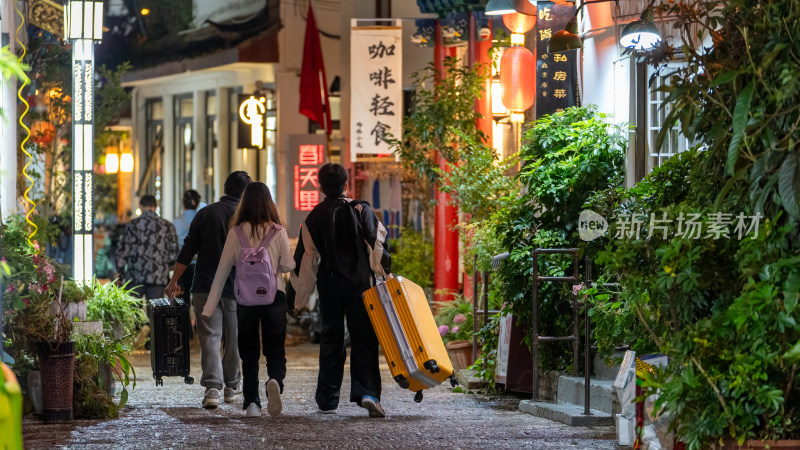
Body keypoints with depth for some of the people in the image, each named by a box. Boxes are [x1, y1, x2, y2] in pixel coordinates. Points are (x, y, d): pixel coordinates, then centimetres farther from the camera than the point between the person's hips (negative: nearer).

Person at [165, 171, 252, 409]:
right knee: (233, 339, 14)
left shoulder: (205, 213, 4)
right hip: (235, 290, -1)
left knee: (209, 337, -3)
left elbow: (187, 251, 4)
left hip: (205, 287, 1)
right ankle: (232, 386, 27)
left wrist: (174, 282, 11)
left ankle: (212, 387, -17)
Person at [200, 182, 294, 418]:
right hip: (274, 297, -1)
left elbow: (222, 270, 0)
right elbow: (288, 266, -4)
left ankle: (252, 403, 5)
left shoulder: (236, 233, -2)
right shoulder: (278, 232, -4)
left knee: (249, 354, 11)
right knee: (275, 351, 3)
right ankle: (275, 382, -27)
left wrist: (210, 306, 4)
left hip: (245, 299, 1)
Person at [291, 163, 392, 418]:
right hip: (360, 284, -2)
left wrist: (299, 296, 10)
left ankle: (327, 399, 14)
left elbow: (306, 258, 4)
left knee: (331, 340, 11)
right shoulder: (361, 210, -2)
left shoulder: (314, 217, 2)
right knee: (363, 340, -1)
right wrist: (385, 274, -2)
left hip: (329, 285, 2)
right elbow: (377, 242, -9)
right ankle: (367, 392, -18)